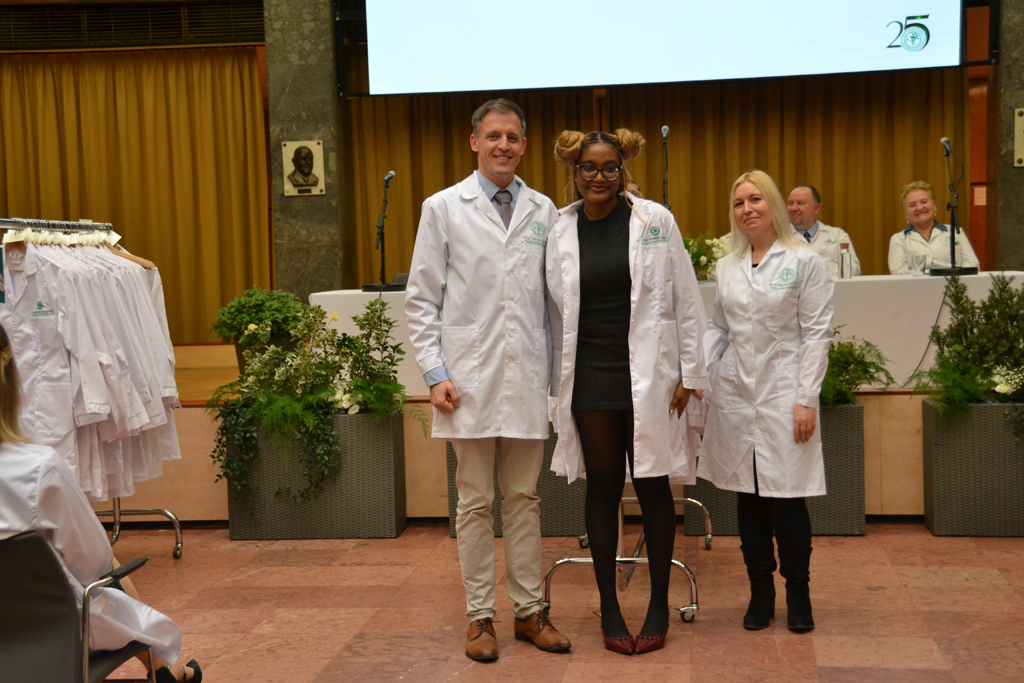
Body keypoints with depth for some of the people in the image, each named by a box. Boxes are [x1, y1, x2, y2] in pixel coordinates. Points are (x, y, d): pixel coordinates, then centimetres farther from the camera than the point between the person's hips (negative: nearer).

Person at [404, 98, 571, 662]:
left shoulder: (543, 211, 9)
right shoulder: (443, 208, 3)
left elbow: (555, 296, 10)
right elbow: (421, 299, 1)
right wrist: (435, 374, -7)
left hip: (527, 377, 2)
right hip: (471, 379, -2)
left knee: (524, 498, 10)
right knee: (475, 502, 5)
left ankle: (529, 611, 20)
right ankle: (480, 616, 16)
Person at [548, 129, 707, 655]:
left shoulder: (655, 221, -2)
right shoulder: (559, 231, 3)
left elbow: (686, 301, 0)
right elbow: (556, 312, 7)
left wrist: (690, 374, -3)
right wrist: (556, 383, 6)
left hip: (648, 375, -1)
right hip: (590, 379, 2)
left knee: (653, 487, 5)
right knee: (602, 488, 9)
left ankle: (659, 606, 20)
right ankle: (608, 607, 21)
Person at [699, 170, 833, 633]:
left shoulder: (804, 262, -2)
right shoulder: (727, 268, 11)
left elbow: (817, 334, -5)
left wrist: (807, 398, -10)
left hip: (783, 393, -4)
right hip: (735, 394, 4)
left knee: (786, 498, -3)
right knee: (748, 497, 8)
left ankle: (798, 594, 15)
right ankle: (760, 593, 20)